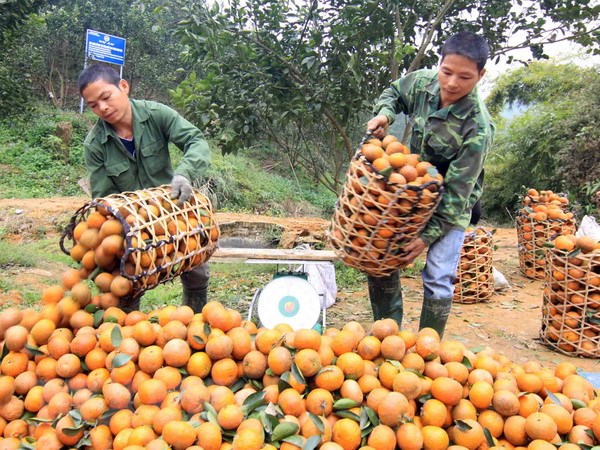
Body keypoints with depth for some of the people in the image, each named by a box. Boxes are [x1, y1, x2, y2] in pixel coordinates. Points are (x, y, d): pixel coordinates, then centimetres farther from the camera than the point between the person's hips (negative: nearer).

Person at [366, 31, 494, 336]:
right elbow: (393, 93, 11)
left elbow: (457, 190, -25)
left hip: (451, 205, -5)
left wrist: (428, 236, -27)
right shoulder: (422, 82, -13)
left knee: (438, 279, -8)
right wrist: (384, 115, -11)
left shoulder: (477, 129, -28)